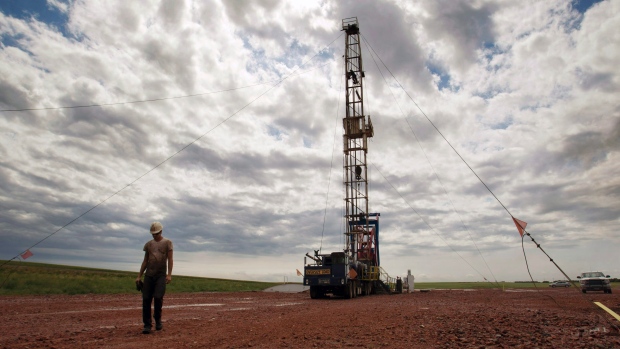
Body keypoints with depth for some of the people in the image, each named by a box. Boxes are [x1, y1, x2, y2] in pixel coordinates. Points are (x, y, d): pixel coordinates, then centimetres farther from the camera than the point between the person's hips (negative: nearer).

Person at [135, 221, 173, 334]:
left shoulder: (167, 243, 3)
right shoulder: (148, 244, 14)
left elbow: (170, 259, -3)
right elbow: (145, 261, 16)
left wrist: (169, 274, -13)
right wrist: (139, 276, 9)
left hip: (161, 275, -4)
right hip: (148, 275, 4)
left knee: (158, 297, -13)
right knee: (146, 299, -1)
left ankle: (158, 320, 11)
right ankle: (147, 325, 8)